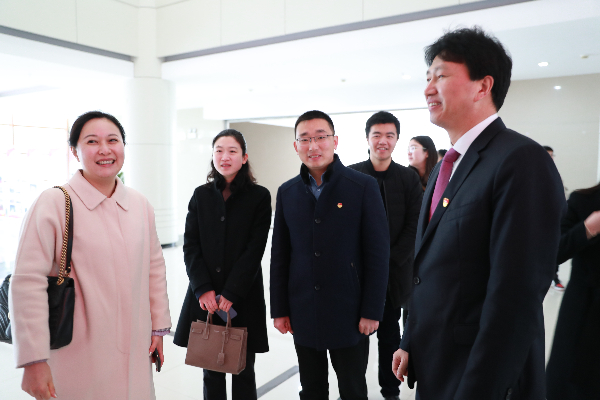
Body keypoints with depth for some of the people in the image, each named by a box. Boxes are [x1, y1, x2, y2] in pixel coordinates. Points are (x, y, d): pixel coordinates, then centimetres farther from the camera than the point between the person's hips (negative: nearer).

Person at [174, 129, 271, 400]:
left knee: (243, 371, 8)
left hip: (243, 297, -2)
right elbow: (190, 245, 2)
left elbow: (255, 249, -7)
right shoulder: (201, 195, 7)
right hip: (205, 297, 2)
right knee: (211, 370, 11)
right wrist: (203, 289, -9)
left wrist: (231, 294, -12)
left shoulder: (259, 196, -2)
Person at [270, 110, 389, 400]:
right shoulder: (287, 192, 3)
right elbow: (279, 256, 6)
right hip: (303, 314, 3)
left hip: (349, 314, -3)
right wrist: (279, 309, 5)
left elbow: (378, 254, -8)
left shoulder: (363, 187, -8)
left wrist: (372, 311, -9)